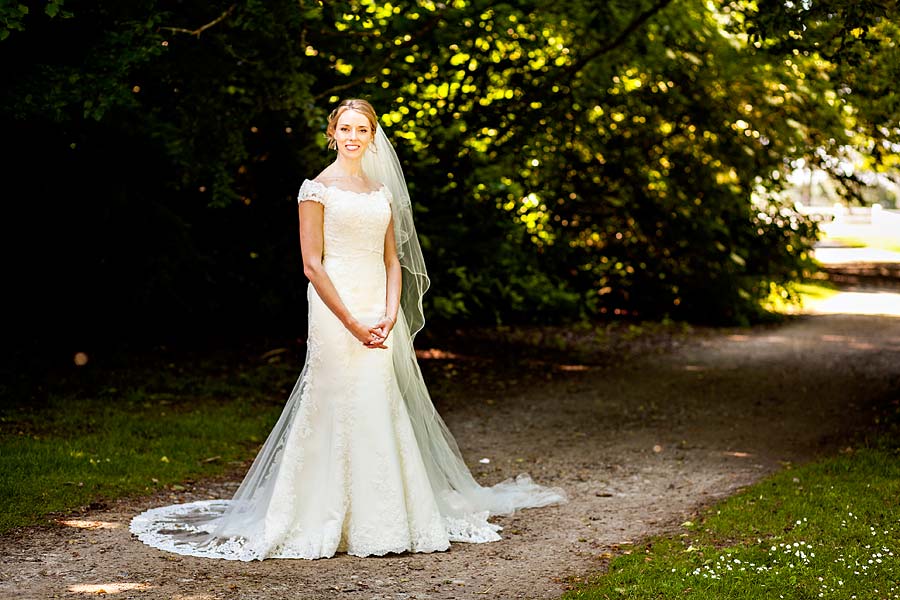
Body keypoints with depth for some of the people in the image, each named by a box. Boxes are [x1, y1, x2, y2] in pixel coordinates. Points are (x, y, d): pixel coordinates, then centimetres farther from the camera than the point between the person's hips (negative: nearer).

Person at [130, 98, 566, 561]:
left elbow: (393, 261, 13)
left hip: (381, 311, 6)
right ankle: (337, 523, 2)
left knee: (388, 413, 7)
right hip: (335, 310, -6)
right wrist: (353, 323, -13)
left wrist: (390, 316, -4)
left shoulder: (382, 191, 15)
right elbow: (312, 264, -9)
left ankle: (388, 516, 16)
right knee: (342, 411, -6)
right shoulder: (317, 189, -3)